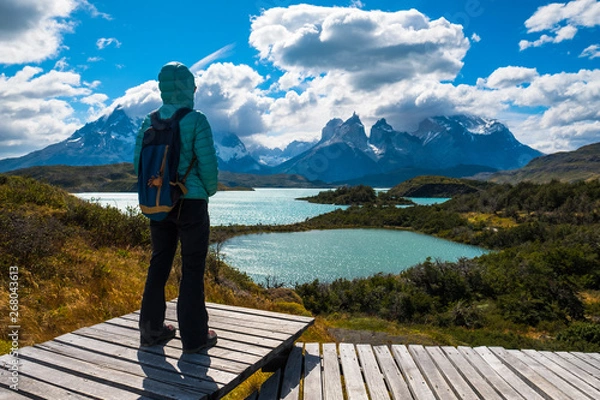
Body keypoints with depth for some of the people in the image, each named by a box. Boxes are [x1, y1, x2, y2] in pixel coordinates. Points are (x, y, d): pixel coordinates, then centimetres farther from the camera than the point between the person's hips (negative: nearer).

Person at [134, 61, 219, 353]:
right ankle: (194, 336, 12)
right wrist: (209, 191, 5)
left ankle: (151, 329, 26)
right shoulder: (196, 120, -10)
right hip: (191, 203, -5)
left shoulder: (150, 121, 5)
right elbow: (207, 163, -12)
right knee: (193, 267, 3)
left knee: (159, 263, 15)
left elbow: (139, 161, 5)